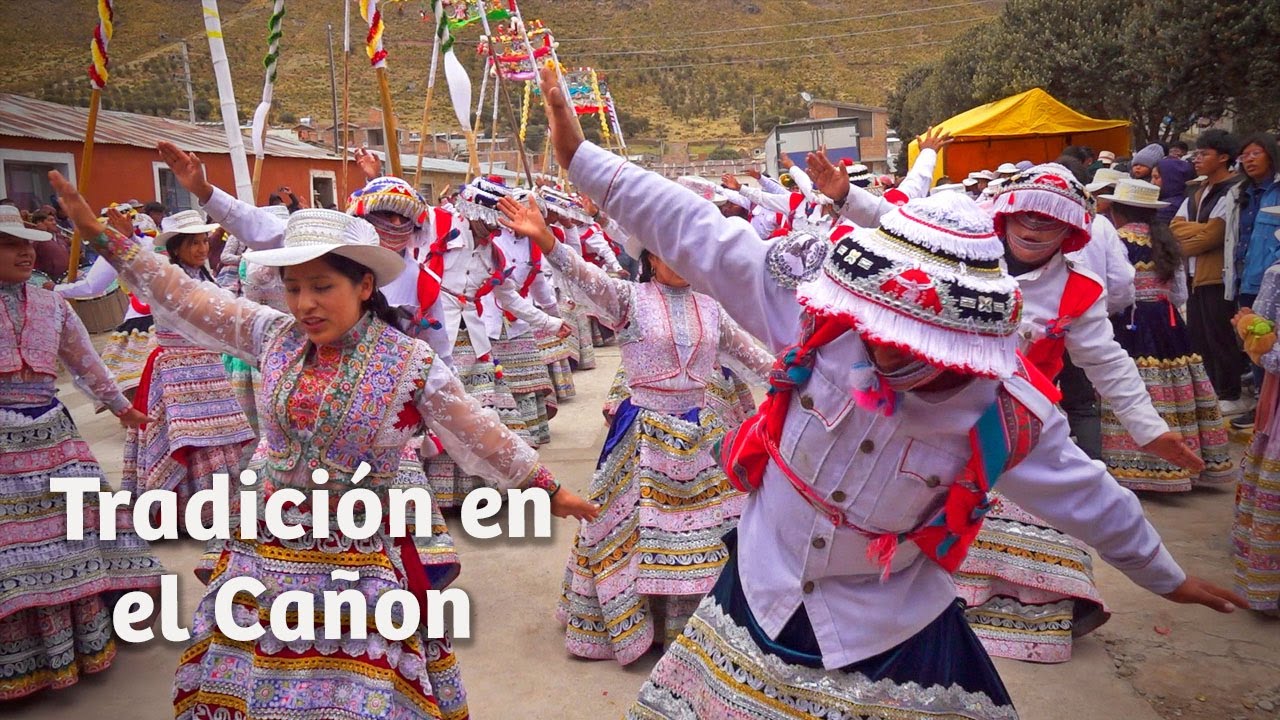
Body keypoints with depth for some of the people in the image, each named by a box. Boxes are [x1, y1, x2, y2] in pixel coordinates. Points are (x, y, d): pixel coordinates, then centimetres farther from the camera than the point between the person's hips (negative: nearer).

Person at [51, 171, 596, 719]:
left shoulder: (412, 365, -12)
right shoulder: (275, 336, -1)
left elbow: (483, 436, -6)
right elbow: (186, 297, 5)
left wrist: (547, 489, -2)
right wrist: (100, 234, 4)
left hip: (358, 557, -4)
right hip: (263, 546, 4)